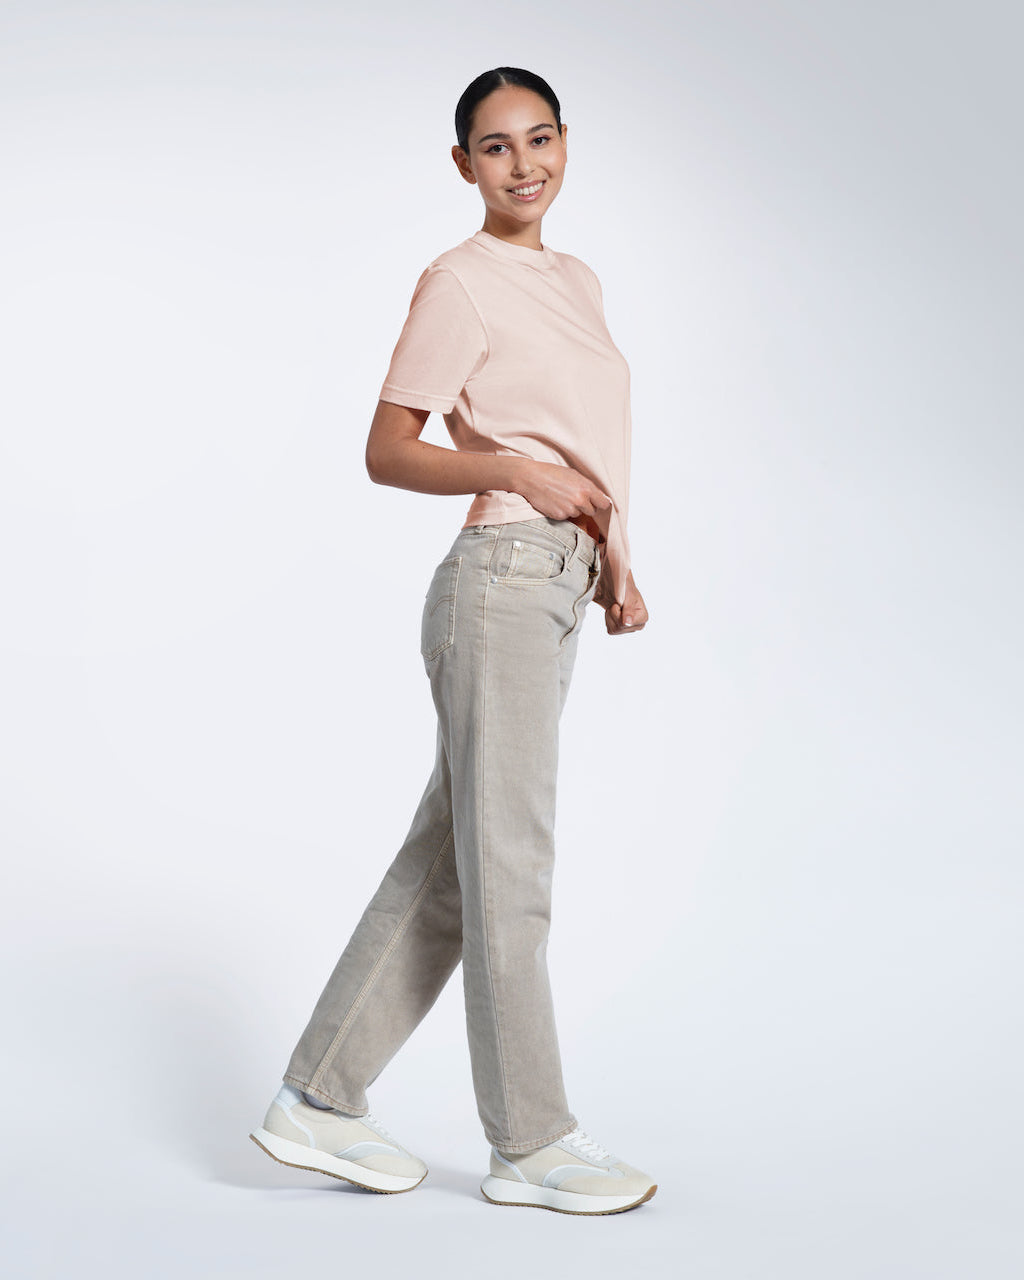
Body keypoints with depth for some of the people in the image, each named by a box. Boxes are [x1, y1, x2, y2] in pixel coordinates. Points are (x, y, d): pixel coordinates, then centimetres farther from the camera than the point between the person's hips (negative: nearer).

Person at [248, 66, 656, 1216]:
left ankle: (319, 1100, 20)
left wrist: (615, 560, 14)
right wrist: (518, 472, -18)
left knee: (449, 863, 10)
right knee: (508, 866, -1)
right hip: (501, 582, -8)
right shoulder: (459, 282, -4)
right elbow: (386, 451, -6)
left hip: (555, 593, 8)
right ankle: (532, 1144, 11)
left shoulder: (578, 282, 20)